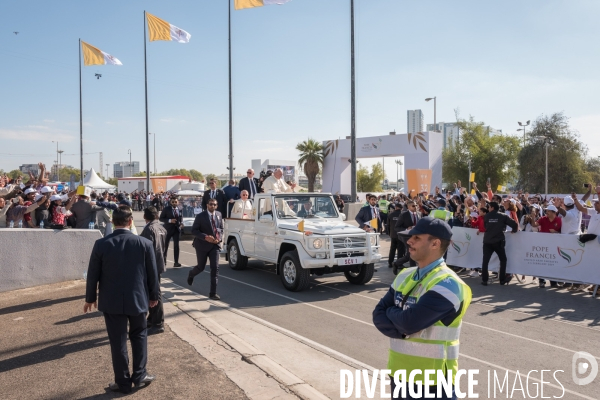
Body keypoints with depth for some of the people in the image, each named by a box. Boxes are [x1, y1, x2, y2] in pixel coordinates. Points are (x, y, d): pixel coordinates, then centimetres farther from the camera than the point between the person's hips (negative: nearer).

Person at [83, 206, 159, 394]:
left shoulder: (101, 244, -10)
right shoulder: (145, 243, -9)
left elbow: (93, 274, -2)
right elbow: (152, 273, -2)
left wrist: (90, 298, 12)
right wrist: (153, 295, 12)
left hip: (111, 301, 0)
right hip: (138, 299, 1)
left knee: (118, 341, 9)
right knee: (139, 336, 19)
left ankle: (123, 382, 19)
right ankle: (139, 376, 22)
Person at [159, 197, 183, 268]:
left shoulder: (179, 210, 4)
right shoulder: (166, 209, -7)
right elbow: (161, 218, -8)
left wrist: (181, 223, -9)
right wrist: (169, 220, -22)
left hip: (177, 229, 2)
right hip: (168, 229, -2)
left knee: (176, 246, 1)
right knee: (165, 245, 10)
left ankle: (176, 262, 4)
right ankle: (163, 261, 29)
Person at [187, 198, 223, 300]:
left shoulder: (219, 215, 4)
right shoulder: (201, 216, -10)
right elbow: (194, 230, -11)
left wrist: (219, 237, -5)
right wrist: (205, 237, -22)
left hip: (214, 245, 3)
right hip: (202, 245, -3)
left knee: (215, 268, -7)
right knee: (201, 267, 9)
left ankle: (213, 292, -3)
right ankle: (191, 275, 46)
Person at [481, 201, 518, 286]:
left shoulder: (486, 216, 2)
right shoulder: (503, 216, -2)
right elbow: (514, 224, -6)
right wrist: (514, 230, 13)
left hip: (487, 241, 1)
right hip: (498, 241, -1)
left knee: (485, 261, 4)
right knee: (503, 260, 15)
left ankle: (484, 280, 1)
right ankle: (502, 279, 16)